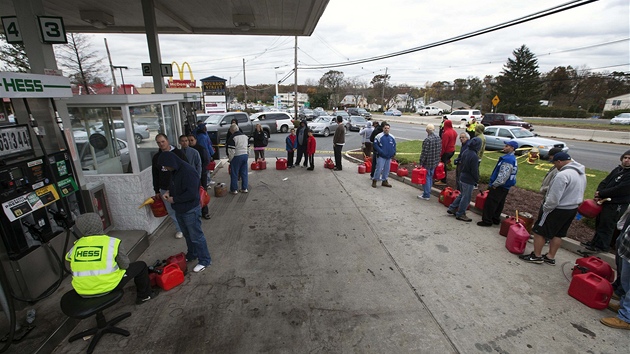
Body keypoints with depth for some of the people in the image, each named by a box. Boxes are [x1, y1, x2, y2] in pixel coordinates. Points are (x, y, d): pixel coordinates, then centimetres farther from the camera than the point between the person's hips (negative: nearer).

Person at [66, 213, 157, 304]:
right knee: (141, 266, 14)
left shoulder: (76, 246, -1)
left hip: (83, 291, 5)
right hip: (107, 287, -5)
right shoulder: (112, 242, -10)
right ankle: (144, 296, 25)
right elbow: (125, 265, -5)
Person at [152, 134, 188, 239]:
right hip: (165, 190, 3)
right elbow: (155, 175, 12)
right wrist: (157, 191, 13)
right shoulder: (156, 157, 6)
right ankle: (179, 229, 28)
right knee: (172, 211, 10)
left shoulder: (178, 153, -4)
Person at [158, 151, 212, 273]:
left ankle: (205, 260, 16)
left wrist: (174, 199, -19)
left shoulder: (188, 171, -26)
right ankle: (192, 255, 42)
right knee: (187, 235, 24)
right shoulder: (175, 171, 5)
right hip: (180, 210, 10)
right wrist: (169, 192, 1)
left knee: (196, 236, 2)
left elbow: (192, 194, -29)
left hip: (191, 211, -9)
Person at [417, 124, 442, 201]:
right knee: (430, 177, 18)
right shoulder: (438, 138, 5)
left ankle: (426, 195, 6)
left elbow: (424, 153, -21)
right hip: (435, 162, 8)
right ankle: (428, 192, 30)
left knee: (426, 178, 1)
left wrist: (421, 163, -15)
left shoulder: (427, 140, -21)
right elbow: (440, 150, 13)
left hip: (427, 162, -8)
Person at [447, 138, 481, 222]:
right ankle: (460, 214, 16)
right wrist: (477, 180, -5)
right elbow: (474, 171, -19)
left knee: (462, 194, 23)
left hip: (462, 177, 8)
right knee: (466, 197, 6)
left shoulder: (465, 152, 1)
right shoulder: (474, 156, -23)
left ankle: (452, 208, 28)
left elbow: (460, 164, 10)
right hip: (469, 180, -8)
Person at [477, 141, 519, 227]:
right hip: (505, 187, 10)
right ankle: (495, 219, 28)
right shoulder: (512, 159, 13)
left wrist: (494, 185, -17)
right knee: (499, 204, 18)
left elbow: (503, 176, -26)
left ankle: (487, 221, 1)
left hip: (499, 187, -10)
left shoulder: (508, 160, -21)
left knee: (490, 203, -4)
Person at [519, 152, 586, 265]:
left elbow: (554, 198, -26)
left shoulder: (563, 175, -25)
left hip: (558, 209, -9)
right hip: (573, 209, 9)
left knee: (539, 231, 3)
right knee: (557, 234, 17)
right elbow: (579, 193, 15)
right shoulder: (581, 173, 8)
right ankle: (550, 257, 25)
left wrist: (545, 208, -14)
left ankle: (536, 256, 10)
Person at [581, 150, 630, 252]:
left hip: (617, 205, -8)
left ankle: (600, 246, 12)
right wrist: (599, 193, -8)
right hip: (607, 201, 8)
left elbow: (620, 190, -21)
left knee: (606, 225, 0)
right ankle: (595, 241, 30)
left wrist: (601, 194, -15)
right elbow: (605, 182, 7)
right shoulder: (618, 169, 10)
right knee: (599, 222, 17)